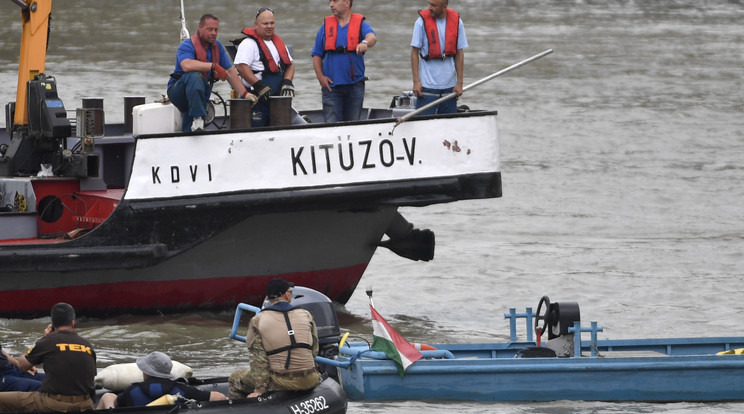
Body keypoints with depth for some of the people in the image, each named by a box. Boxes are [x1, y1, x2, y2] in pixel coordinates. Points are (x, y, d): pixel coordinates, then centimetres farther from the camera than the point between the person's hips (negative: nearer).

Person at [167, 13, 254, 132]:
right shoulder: (187, 46, -14)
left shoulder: (217, 46, 9)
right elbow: (186, 65, -36)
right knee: (195, 76, -37)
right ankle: (197, 118, -43)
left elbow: (230, 72, 9)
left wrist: (244, 94, -2)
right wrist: (213, 66, -37)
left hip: (201, 95, 7)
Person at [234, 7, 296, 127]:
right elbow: (241, 67, -18)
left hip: (278, 98, 8)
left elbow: (289, 65, 18)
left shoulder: (279, 43, 18)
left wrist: (287, 83, -3)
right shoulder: (249, 44, -7)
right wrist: (259, 86, -25)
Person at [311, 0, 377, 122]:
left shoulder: (360, 24, 4)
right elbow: (317, 55, 10)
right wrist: (321, 77, -3)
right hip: (331, 85, 0)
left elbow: (372, 37, -18)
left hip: (355, 85, 0)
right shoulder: (326, 26, 9)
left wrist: (365, 43, -42)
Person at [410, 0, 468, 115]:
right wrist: (416, 81, -10)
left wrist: (459, 83, 2)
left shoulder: (457, 22, 1)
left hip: (449, 85, 3)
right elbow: (414, 52, -4)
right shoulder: (422, 21, -6)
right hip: (427, 84, -3)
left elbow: (459, 54, 5)